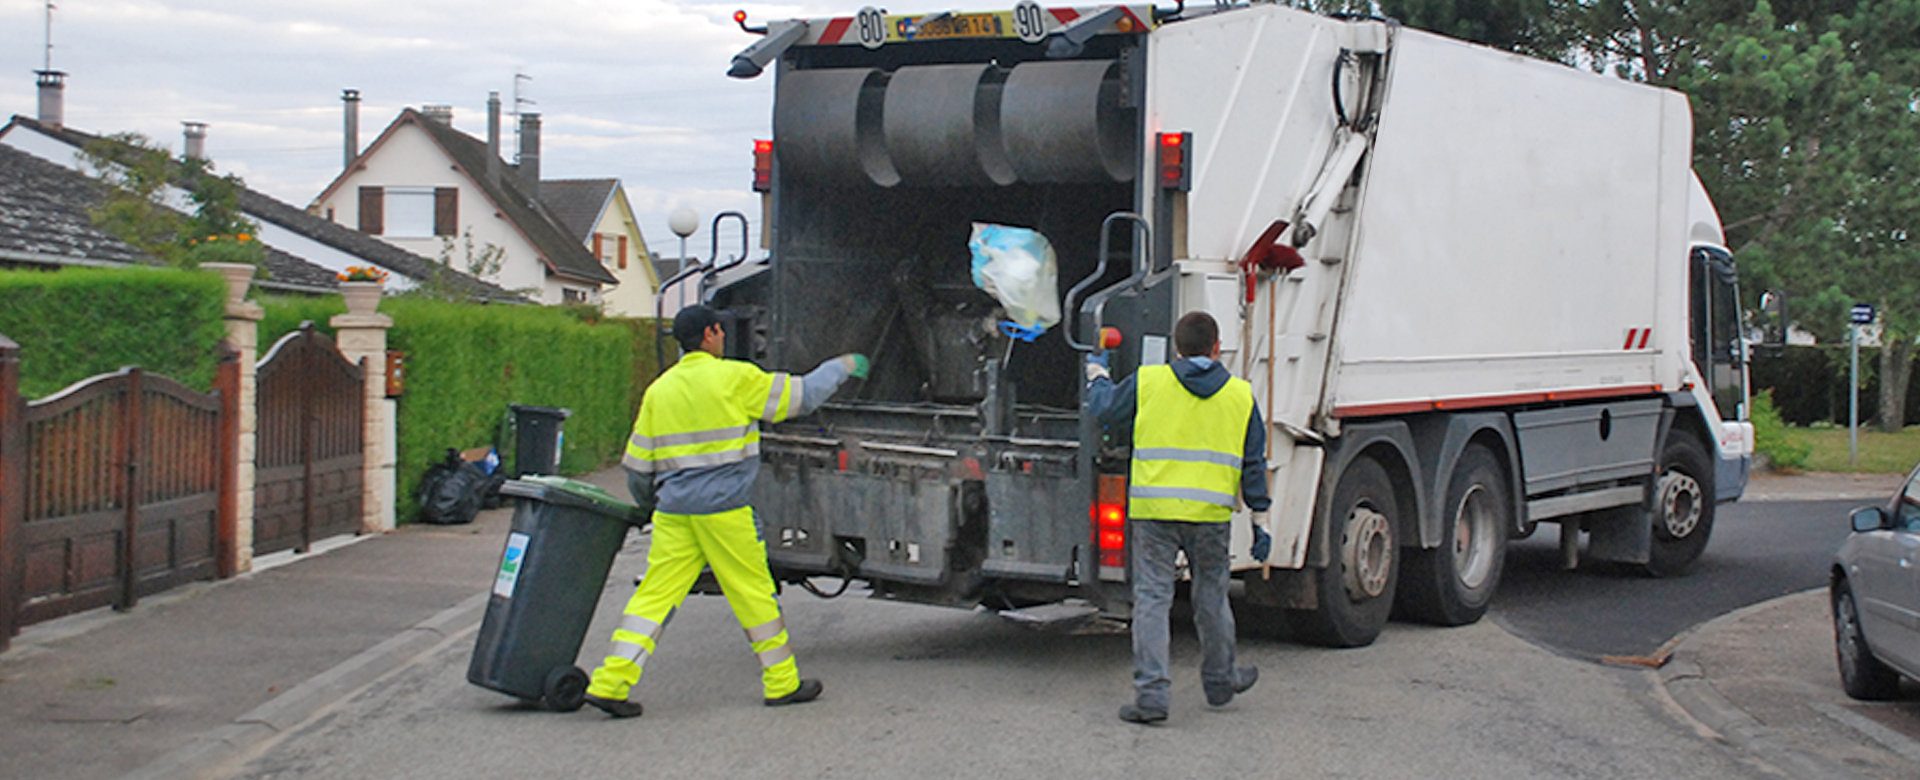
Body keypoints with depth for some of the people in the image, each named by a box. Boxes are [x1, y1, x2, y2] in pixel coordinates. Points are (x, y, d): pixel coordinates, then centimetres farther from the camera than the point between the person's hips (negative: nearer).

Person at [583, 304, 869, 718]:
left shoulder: (660, 390, 9)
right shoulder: (735, 378, -5)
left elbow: (637, 464, 12)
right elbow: (802, 395, 3)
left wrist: (651, 505, 30)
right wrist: (841, 367, 20)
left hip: (674, 510, 4)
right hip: (724, 508, -4)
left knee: (655, 596, 4)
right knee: (755, 594, 7)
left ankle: (610, 683, -4)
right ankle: (782, 682, 18)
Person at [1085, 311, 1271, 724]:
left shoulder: (1146, 382, -1)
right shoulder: (1241, 395, 6)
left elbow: (1105, 412, 14)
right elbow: (1253, 464, 8)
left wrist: (1097, 374, 33)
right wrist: (1260, 519, 13)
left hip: (1153, 512, -2)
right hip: (1212, 515, 2)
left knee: (1151, 598, 0)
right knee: (1211, 597, 18)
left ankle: (1151, 691, -7)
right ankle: (1220, 680, 34)